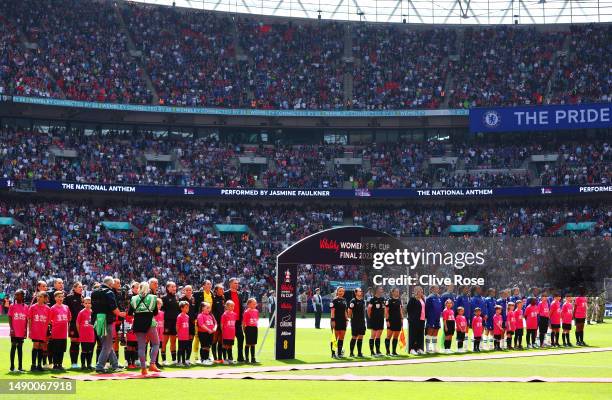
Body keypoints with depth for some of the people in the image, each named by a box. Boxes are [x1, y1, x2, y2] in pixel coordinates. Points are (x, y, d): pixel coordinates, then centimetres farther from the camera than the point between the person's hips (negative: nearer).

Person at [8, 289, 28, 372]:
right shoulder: (12, 306, -1)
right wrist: (11, 329, -10)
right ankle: (12, 367, 7)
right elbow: (10, 318, -2)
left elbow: (26, 319, 9)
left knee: (20, 348, 7)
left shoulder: (25, 307, 6)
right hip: (14, 332, -2)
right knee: (13, 348, 2)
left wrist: (26, 330, 3)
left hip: (22, 332, 2)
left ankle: (20, 367, 10)